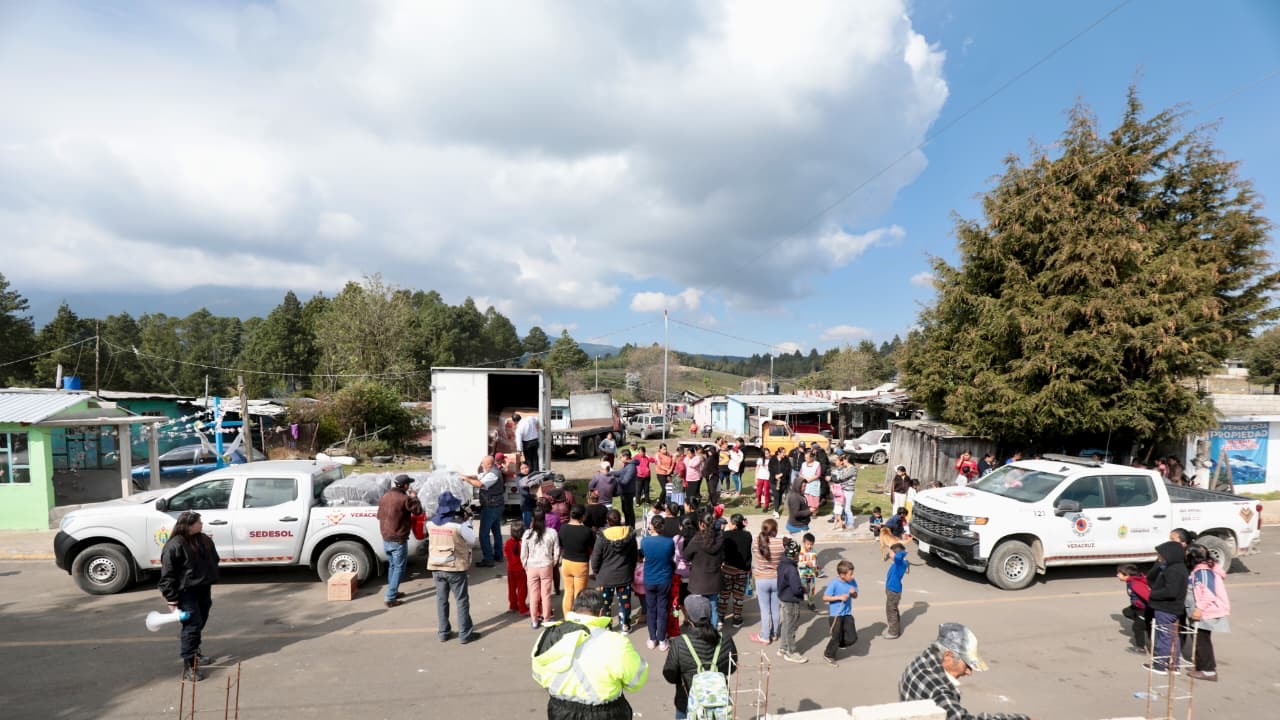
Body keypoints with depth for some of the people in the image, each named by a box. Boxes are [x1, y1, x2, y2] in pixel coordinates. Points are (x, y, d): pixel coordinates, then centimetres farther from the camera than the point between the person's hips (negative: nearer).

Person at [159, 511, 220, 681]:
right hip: (186, 591, -7)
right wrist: (172, 601, -16)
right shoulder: (174, 546, -19)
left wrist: (210, 584, 16)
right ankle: (189, 666, 0)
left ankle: (194, 651, 40)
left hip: (203, 589, 7)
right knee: (193, 625, -8)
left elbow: (213, 562, 15)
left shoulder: (205, 540, 3)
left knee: (200, 623, 19)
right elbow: (167, 575, -16)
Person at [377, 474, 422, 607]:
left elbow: (379, 515, 17)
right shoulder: (404, 498, -19)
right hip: (398, 540, -8)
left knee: (392, 566, 21)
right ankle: (390, 598, 0)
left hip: (386, 539, 8)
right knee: (399, 568, 1)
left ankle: (393, 592, 29)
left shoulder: (385, 496, 5)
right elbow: (418, 510, -8)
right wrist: (414, 497, 6)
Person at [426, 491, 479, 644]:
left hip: (437, 567, 5)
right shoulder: (458, 524, -18)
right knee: (462, 600, 6)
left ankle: (443, 632, 23)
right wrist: (466, 521, 2)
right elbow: (472, 540, -5)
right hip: (455, 567, -5)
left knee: (441, 599, 16)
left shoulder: (431, 523, 0)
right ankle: (465, 634, 10)